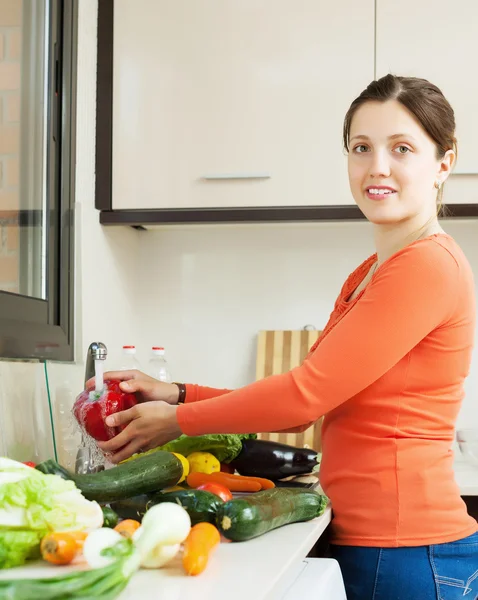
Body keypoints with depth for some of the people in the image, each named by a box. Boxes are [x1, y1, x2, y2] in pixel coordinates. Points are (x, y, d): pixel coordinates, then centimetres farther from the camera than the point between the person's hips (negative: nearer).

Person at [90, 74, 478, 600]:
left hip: (407, 552, -8)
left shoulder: (430, 264, -14)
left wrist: (177, 420, -5)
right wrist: (176, 395, 4)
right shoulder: (367, 275, 15)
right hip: (361, 544, 8)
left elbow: (307, 393, -16)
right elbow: (306, 407, 11)